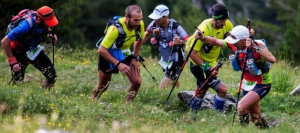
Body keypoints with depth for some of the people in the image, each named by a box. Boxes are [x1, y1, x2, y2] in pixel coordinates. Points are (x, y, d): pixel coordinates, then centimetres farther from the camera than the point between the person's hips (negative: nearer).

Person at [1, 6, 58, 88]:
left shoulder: (43, 23, -17)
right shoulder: (26, 26, -38)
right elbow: (5, 42, -32)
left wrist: (50, 34, -11)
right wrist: (12, 62, -30)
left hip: (33, 49, 6)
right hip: (20, 53, -6)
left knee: (52, 76, -1)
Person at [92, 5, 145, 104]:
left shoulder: (140, 24, -20)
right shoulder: (116, 29, -36)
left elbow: (139, 40, 4)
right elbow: (101, 50, -33)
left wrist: (134, 58, -3)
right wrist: (118, 64, -35)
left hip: (125, 54, 4)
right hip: (108, 55, -4)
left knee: (137, 82, -12)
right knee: (103, 86, 8)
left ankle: (127, 103, 9)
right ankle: (93, 101, 37)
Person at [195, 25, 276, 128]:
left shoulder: (257, 47, -27)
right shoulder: (235, 45, -9)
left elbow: (272, 60, -43)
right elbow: (216, 42, 3)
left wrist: (255, 48, -44)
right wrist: (203, 38, -14)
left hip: (261, 85, -7)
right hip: (247, 84, 7)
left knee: (241, 107, -27)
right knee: (256, 119, 17)